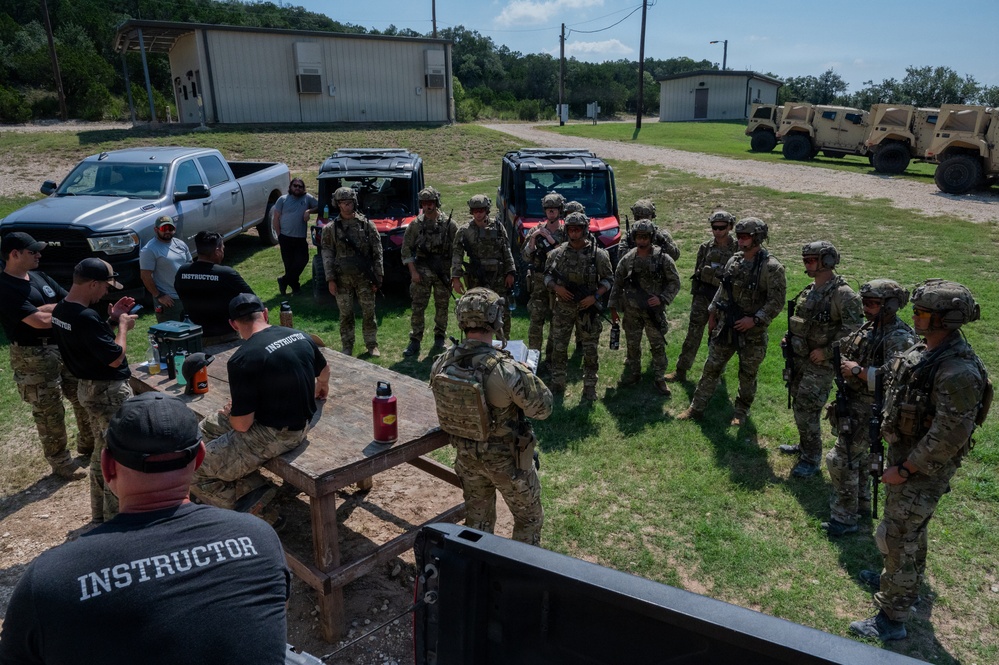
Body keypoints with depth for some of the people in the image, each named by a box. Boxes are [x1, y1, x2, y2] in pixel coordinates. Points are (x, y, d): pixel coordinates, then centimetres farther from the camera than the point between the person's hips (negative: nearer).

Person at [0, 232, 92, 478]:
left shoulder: (39, 277, 8)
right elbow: (40, 321, -24)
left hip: (65, 347, 8)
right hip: (34, 357, -8)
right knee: (49, 411, 4)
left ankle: (89, 444, 35)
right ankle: (60, 461, 20)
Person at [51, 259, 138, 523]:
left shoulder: (61, 309, 3)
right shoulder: (86, 318, -28)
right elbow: (115, 357, -25)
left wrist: (112, 319, 5)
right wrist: (123, 325, -12)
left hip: (89, 387, 10)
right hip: (110, 392, -10)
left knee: (101, 451, 21)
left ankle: (100, 512, 33)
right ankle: (116, 518, 10)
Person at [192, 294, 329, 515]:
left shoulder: (242, 360, -21)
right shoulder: (301, 335, 0)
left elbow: (242, 424, -18)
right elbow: (324, 371, 21)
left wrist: (230, 413, 6)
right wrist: (321, 387, 45)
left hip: (274, 436, -8)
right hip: (300, 422, 8)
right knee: (207, 428, 21)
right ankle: (253, 491, 12)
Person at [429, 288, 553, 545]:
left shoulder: (441, 363, -14)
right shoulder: (506, 370, -32)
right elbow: (543, 408, -20)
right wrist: (526, 374, -2)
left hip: (467, 456, 5)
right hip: (507, 460, -5)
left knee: (477, 518, 26)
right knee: (529, 518, 21)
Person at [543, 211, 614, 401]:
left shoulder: (598, 254, -8)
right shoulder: (557, 253, -1)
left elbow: (609, 279, 0)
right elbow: (547, 275, 9)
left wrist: (595, 296, -14)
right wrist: (556, 287, -11)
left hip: (588, 308, -2)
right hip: (563, 307, 2)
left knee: (590, 350, 5)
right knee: (558, 347, 10)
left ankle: (589, 387, 18)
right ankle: (557, 383, 25)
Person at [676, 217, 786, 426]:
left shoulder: (771, 267, -15)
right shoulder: (734, 260, 4)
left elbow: (776, 301, -16)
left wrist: (755, 319, -22)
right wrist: (712, 313, 14)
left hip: (753, 332, -5)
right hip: (726, 326, 5)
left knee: (748, 375, 12)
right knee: (711, 368, 9)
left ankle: (742, 411, 32)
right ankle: (696, 408, 18)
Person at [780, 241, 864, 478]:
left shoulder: (843, 294, -18)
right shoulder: (808, 291, 9)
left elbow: (854, 330, -22)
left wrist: (826, 351, -21)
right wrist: (788, 337, 6)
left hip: (821, 364, -8)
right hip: (799, 358, 8)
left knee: (807, 411, -6)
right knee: (799, 405, 18)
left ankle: (811, 460, 10)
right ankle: (804, 446, 37)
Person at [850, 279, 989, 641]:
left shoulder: (958, 370, -30)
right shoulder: (924, 350, -1)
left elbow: (950, 436, -28)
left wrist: (905, 470, -22)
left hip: (925, 466, -9)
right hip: (904, 451, 9)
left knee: (897, 537, 0)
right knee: (911, 527, 27)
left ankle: (891, 619, 14)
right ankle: (906, 582, 49)